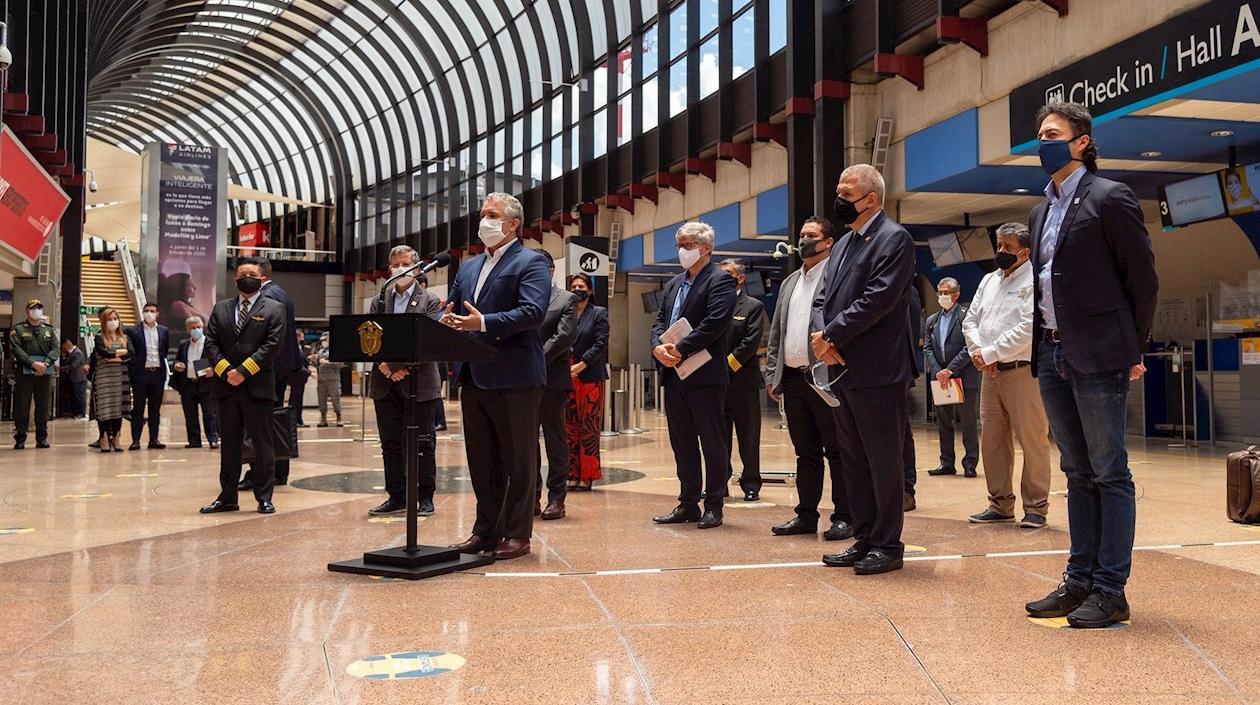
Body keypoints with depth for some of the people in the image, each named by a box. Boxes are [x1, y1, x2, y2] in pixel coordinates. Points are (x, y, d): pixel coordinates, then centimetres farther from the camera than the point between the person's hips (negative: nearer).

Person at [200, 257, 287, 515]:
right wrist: (225, 370, -9)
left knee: (263, 445, 1)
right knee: (229, 445, 9)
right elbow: (210, 343, 7)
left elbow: (272, 345, -8)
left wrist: (243, 371, -13)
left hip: (258, 387, -4)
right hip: (226, 386, 4)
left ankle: (264, 498, 8)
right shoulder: (221, 308, 15)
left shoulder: (274, 309, 3)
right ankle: (227, 497, 16)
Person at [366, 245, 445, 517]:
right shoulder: (379, 301, 14)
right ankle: (396, 497, 15)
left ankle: (425, 498, 9)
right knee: (391, 443, 7)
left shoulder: (430, 302, 3)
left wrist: (401, 366, -16)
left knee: (422, 444, 1)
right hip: (386, 385, 4)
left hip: (419, 384, -4)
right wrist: (384, 364, -13)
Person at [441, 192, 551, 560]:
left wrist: (484, 323, -26)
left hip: (514, 378, -7)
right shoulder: (468, 267, 19)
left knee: (518, 461, 3)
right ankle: (486, 530, 23)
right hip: (474, 378, 8)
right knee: (481, 460, 13)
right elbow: (452, 308, 19)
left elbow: (533, 311, -18)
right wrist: (448, 320, -6)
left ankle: (517, 534, 11)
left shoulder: (531, 263, -5)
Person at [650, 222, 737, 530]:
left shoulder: (720, 280, -6)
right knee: (682, 444, 12)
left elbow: (715, 323, -18)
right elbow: (660, 321, 16)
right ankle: (688, 504, 20)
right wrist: (658, 347, -5)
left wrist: (680, 349, -19)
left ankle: (713, 506, 7)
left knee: (712, 442, 0)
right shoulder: (674, 284, 20)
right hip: (674, 375, 8)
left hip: (705, 375, -8)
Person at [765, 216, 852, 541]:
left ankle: (844, 517, 7)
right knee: (805, 451, 12)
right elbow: (776, 333, 19)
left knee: (837, 451, 0)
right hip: (793, 378, 7)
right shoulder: (789, 282, 19)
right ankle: (806, 515, 18)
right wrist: (772, 374, 12)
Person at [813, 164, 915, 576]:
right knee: (853, 461, 13)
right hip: (842, 370, 9)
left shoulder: (894, 239, -7)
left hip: (877, 372, -9)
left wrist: (830, 335, -13)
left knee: (884, 461, -1)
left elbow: (878, 299, -18)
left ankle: (888, 546, 8)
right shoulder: (843, 243, 19)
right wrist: (820, 335, -5)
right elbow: (824, 298, 15)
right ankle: (864, 540, 22)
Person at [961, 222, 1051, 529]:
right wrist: (978, 353, -4)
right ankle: (1000, 504, 20)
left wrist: (990, 353, -15)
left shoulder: (1036, 281, -5)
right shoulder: (989, 280, 17)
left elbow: (1029, 326, -16)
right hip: (991, 373, 7)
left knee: (1033, 441, -3)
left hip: (1024, 371, -7)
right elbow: (970, 320, 15)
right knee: (992, 440, 10)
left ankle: (1035, 507, 5)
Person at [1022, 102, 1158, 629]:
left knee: (1109, 473, -1)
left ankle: (1110, 590, 4)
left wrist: (1133, 349, -2)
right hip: (1053, 354, 8)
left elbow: (1143, 279, -5)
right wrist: (1042, 346, 11)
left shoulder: (1109, 199, -6)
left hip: (1098, 357, -8)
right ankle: (1080, 580, 19)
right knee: (1078, 473, 12)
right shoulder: (1042, 211, 16)